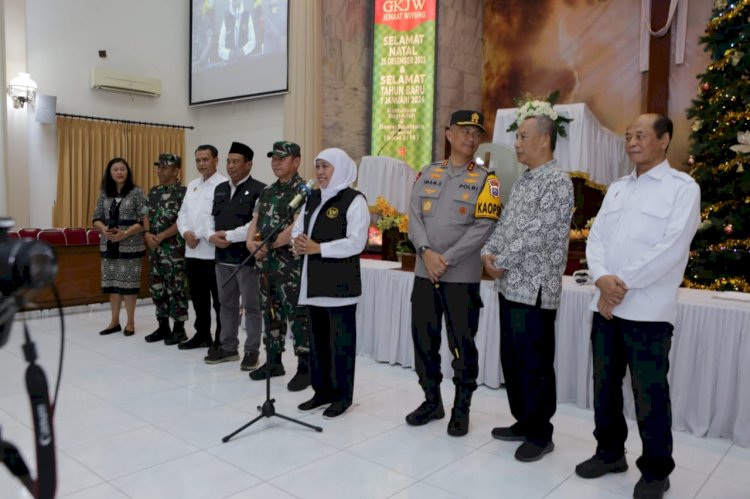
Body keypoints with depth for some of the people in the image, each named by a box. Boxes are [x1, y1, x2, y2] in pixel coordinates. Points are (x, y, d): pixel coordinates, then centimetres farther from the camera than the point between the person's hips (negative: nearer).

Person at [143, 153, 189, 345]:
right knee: (156, 287, 11)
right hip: (155, 248, 7)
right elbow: (147, 215, 13)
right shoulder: (154, 191, 13)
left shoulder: (183, 192, -9)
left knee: (176, 288, -2)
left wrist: (161, 236, -15)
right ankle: (163, 326, 23)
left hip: (174, 248, -7)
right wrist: (147, 234, -5)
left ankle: (179, 329, 8)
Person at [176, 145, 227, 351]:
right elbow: (183, 213, 15)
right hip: (192, 251, 8)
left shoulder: (224, 185, -9)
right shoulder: (192, 185, 17)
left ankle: (221, 341, 11)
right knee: (198, 298, 16)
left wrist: (198, 235, -14)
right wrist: (185, 232, -5)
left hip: (213, 252, -8)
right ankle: (202, 335, 28)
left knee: (219, 300, 2)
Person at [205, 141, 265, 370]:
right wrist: (212, 235, -7)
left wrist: (229, 236, -17)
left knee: (251, 306, 2)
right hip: (223, 257, 7)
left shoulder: (259, 190, -9)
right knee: (227, 304, 15)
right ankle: (228, 347, 27)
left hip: (247, 258, -7)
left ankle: (251, 351, 12)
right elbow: (210, 217, 15)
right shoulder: (220, 189, 15)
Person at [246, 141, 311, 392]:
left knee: (298, 316, -2)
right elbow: (255, 221, 12)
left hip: (292, 265, -8)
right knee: (271, 313, 15)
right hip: (266, 263, 8)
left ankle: (305, 368, 7)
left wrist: (267, 245, -15)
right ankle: (273, 361, 28)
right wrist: (252, 243, -8)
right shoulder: (267, 191, 15)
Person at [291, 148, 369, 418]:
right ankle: (322, 390, 27)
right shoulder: (312, 198, 14)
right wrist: (298, 242, -6)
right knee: (318, 337, 14)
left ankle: (342, 395, 15)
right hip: (314, 280, 7)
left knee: (341, 339, 2)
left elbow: (355, 243, -17)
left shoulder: (354, 200, -9)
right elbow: (298, 229, 17)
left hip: (341, 282, -7)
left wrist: (319, 248, -19)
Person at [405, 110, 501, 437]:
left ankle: (462, 409, 21)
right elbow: (414, 217, 2)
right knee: (423, 340, 11)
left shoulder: (485, 180, -1)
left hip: (462, 277, -3)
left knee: (462, 345, 3)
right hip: (424, 273, 4)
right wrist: (426, 252, -14)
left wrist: (446, 259, -15)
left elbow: (483, 228, -10)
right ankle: (432, 401, 29)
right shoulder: (427, 174, 9)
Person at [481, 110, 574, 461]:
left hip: (535, 287, -9)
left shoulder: (557, 181, -11)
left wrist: (502, 262, -12)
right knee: (512, 359, 15)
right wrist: (488, 252, -2)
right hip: (510, 285, 9)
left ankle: (540, 434, 16)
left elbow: (537, 233, -18)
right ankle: (523, 421, 29)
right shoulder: (521, 181, 16)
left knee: (534, 363, 1)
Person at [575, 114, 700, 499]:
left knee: (649, 394, 3)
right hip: (605, 305, 6)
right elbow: (596, 237, 8)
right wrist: (603, 279, -11)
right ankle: (610, 452, 32)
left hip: (648, 310, -6)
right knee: (605, 385, 14)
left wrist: (623, 284, -15)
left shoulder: (682, 188, -3)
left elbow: (672, 248, -14)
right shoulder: (616, 189, 16)